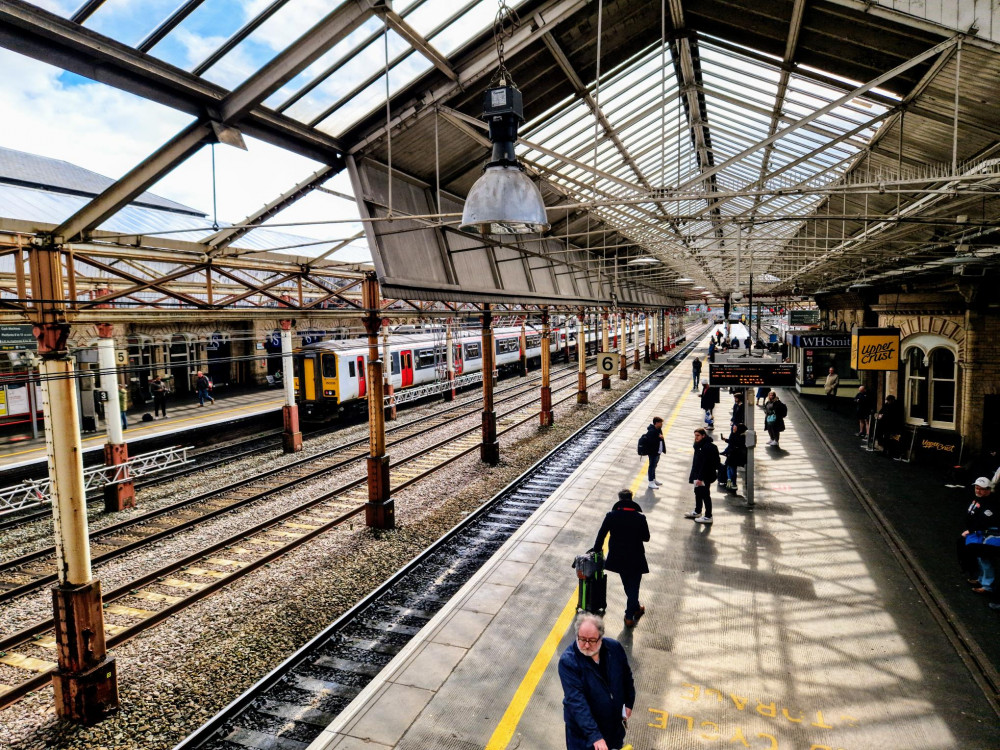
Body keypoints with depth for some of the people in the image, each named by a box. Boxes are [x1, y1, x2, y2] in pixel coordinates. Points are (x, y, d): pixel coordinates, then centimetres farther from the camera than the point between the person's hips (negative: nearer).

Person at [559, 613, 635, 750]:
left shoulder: (614, 647, -16)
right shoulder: (568, 661, -30)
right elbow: (576, 701, -33)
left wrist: (628, 703, 10)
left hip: (614, 720, 4)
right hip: (582, 727, -4)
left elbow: (626, 676, 3)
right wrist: (595, 736, -37)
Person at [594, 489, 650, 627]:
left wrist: (597, 549, 6)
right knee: (633, 586, 14)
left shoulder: (611, 515, -13)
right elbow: (646, 538, -6)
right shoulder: (640, 518, -16)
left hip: (618, 557, 3)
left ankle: (635, 608, 43)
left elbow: (601, 534, -8)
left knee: (627, 585, 24)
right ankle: (629, 616, 18)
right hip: (635, 558, -2)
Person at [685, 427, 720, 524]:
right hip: (698, 475, 10)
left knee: (705, 495, -1)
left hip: (705, 476, -10)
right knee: (698, 492, 21)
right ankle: (697, 512, 37)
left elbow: (705, 464, -25)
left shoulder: (707, 447, -22)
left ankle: (708, 517, 8)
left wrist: (700, 478, -25)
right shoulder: (699, 445, 10)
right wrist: (693, 475, 19)